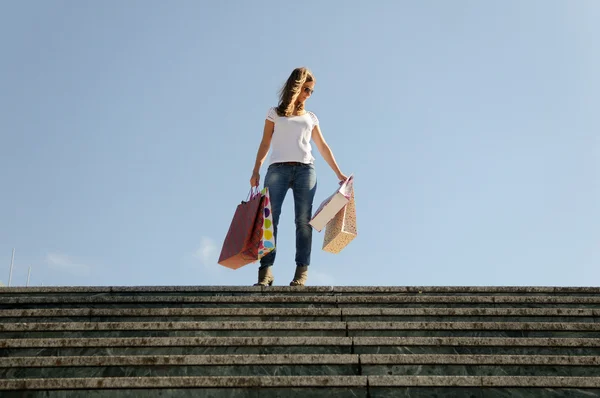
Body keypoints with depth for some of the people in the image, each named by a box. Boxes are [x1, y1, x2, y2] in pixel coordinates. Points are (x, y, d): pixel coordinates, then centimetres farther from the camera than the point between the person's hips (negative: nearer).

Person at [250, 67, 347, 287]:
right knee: (270, 218, -13)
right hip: (278, 169, -2)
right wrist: (256, 170, -2)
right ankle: (265, 271, -16)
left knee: (303, 220, -9)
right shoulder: (275, 113, 18)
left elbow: (323, 147, 23)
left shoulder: (310, 117, 23)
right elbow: (265, 143, 10)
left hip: (305, 170, 2)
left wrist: (339, 173, 17)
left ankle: (302, 271, -11)